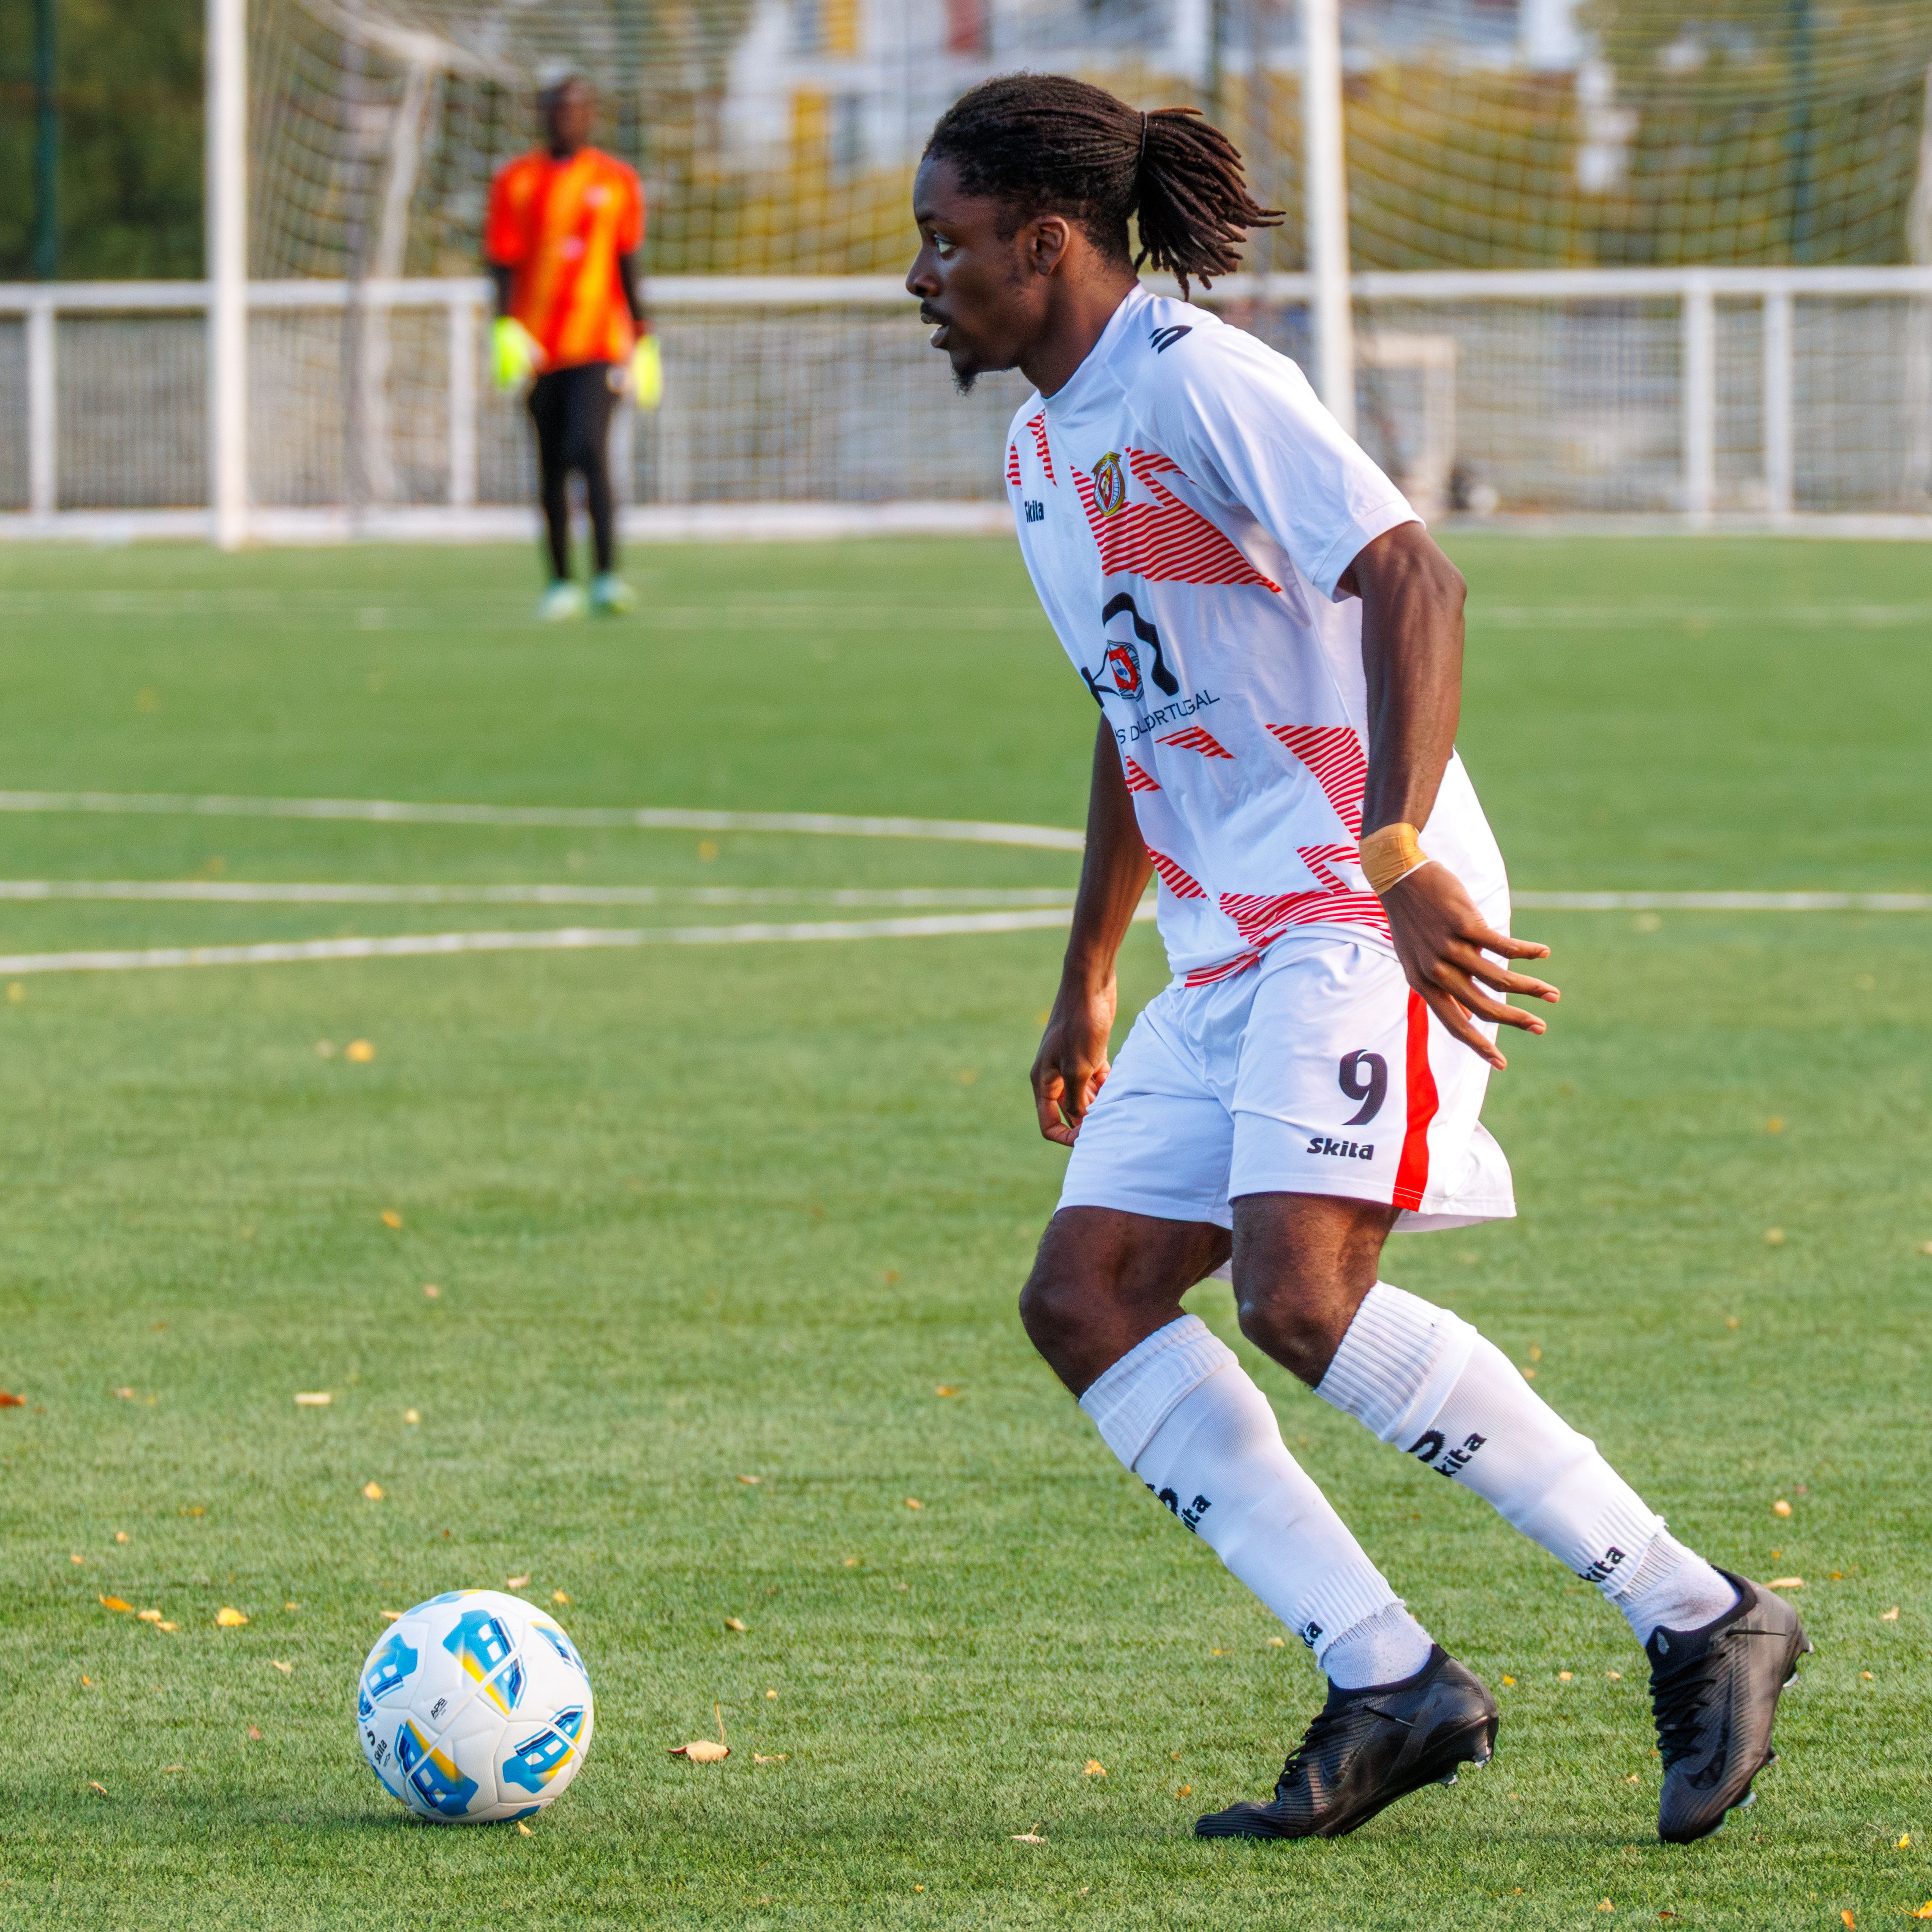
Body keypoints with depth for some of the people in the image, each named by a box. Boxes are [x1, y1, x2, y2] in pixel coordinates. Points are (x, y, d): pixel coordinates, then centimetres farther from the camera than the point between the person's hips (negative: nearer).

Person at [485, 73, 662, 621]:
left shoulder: (616, 182, 7)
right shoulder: (516, 181, 6)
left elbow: (627, 267, 12)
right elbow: (503, 263, 2)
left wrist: (644, 342, 12)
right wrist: (505, 328, -13)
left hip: (600, 344, -2)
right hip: (537, 344, 2)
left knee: (588, 450, -19)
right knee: (550, 468, 5)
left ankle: (607, 576, -22)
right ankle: (561, 584, 16)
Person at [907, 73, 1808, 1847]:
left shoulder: (1198, 382, -11)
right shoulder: (1046, 452, 19)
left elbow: (1414, 584, -22)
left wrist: (1397, 856, -30)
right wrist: (1088, 980, 31)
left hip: (1365, 916, -10)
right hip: (1233, 949, 10)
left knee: (1300, 1294, -24)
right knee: (1084, 1297, -3)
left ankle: (1699, 1622, -16)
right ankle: (1390, 1684, -5)